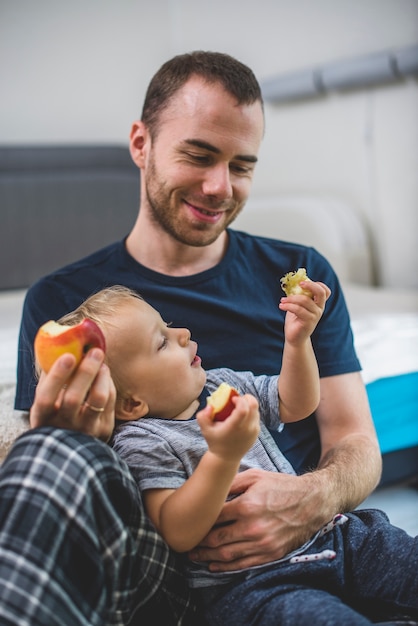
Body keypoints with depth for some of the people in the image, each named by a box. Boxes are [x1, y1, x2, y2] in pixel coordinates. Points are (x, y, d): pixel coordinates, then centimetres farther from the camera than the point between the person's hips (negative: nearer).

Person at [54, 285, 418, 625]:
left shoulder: (223, 383, 10)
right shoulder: (140, 443, -12)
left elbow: (294, 404, 20)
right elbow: (178, 534, -21)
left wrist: (297, 341, 3)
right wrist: (223, 456, -33)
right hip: (251, 584, -7)